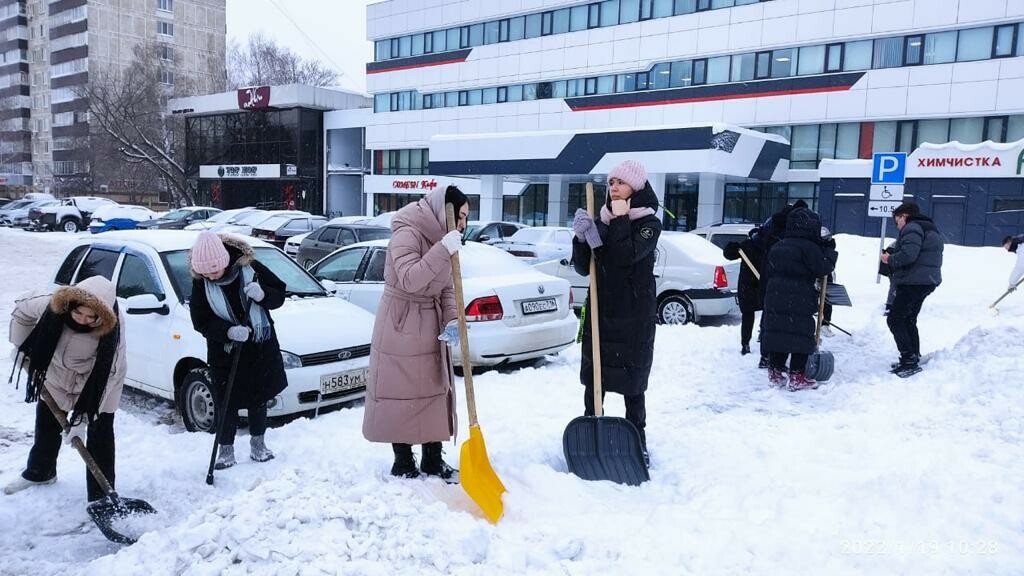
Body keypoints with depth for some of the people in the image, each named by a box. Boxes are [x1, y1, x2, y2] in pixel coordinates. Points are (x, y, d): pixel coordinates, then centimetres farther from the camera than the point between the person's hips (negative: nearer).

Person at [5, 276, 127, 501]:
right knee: (46, 424, 21)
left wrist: (82, 418, -28)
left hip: (97, 386, -4)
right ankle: (38, 472, 47)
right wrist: (21, 347, 1)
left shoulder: (112, 328, -37)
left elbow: (106, 376, -30)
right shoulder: (53, 303, -30)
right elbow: (21, 310, -5)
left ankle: (101, 497, 3)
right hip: (57, 376, 4)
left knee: (99, 434, -7)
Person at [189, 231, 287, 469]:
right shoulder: (200, 283, -11)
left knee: (258, 398, 14)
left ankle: (258, 445, 31)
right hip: (224, 352, -1)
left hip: (261, 346, 1)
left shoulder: (249, 268, -11)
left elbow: (279, 294, -3)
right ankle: (225, 450, 19)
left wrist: (262, 294, -25)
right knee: (227, 403, 3)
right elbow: (201, 321, -10)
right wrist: (228, 331, -26)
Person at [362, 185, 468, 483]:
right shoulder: (407, 233, -18)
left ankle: (433, 462, 23)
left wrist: (451, 322, -8)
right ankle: (403, 464, 15)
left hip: (430, 329, 8)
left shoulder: (441, 238, 7)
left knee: (434, 392, 11)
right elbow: (409, 279, -31)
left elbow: (447, 288, 7)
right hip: (401, 328, -8)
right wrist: (443, 250, -37)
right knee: (402, 395, 1)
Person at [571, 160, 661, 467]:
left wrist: (620, 219, -12)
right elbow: (582, 268, 4)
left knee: (632, 382, 3)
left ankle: (638, 441, 16)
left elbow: (626, 255, -22)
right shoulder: (600, 221, 9)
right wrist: (582, 237, -12)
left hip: (634, 316, -4)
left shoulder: (649, 223, -4)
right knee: (592, 377, 8)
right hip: (599, 311, 4)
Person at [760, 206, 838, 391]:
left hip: (774, 299, 7)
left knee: (777, 333, 10)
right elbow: (823, 268, -9)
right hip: (799, 303, -7)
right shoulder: (808, 247, -8)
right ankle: (796, 377, 1)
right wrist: (830, 251, 6)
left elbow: (767, 273, 20)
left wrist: (769, 297, 25)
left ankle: (775, 371, 15)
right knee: (802, 337, 0)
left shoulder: (777, 246, 17)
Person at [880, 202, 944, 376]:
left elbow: (908, 254, -27)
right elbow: (924, 257, 19)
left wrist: (889, 259, -10)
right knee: (909, 320, 19)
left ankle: (909, 359, -13)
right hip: (928, 281, 11)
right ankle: (914, 358, 22)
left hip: (913, 282, -11)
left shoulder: (912, 228, -13)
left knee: (895, 319, -8)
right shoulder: (931, 229, 22)